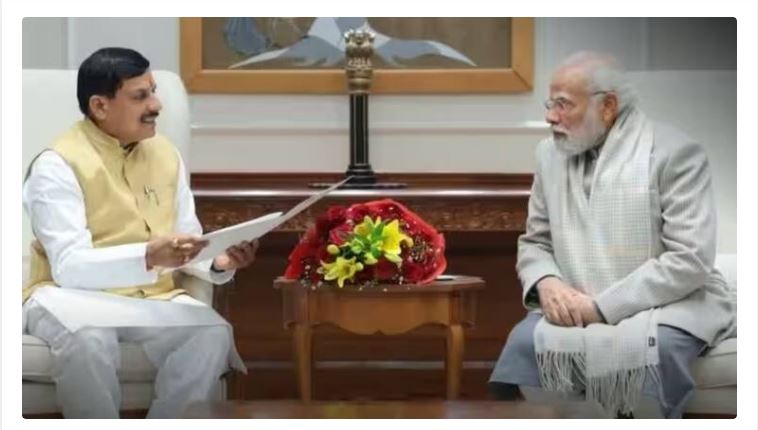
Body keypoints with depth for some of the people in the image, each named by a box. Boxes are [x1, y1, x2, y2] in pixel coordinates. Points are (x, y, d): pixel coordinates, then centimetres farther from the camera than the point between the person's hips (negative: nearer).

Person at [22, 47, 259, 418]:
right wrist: (148, 256, -37)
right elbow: (69, 267, -22)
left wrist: (218, 263, -15)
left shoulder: (166, 155, 8)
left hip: (154, 299, 5)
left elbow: (187, 244, 9)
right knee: (89, 338, -38)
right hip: (73, 296, -4)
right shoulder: (58, 165, -11)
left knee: (213, 334, -26)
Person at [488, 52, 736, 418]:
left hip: (666, 307, -4)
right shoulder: (550, 153, 10)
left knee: (645, 353, -36)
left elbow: (690, 259, -15)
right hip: (578, 308, 4)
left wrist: (602, 306, -20)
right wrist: (545, 283, -10)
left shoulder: (673, 152, -8)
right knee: (525, 343, -26)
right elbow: (535, 242, 16)